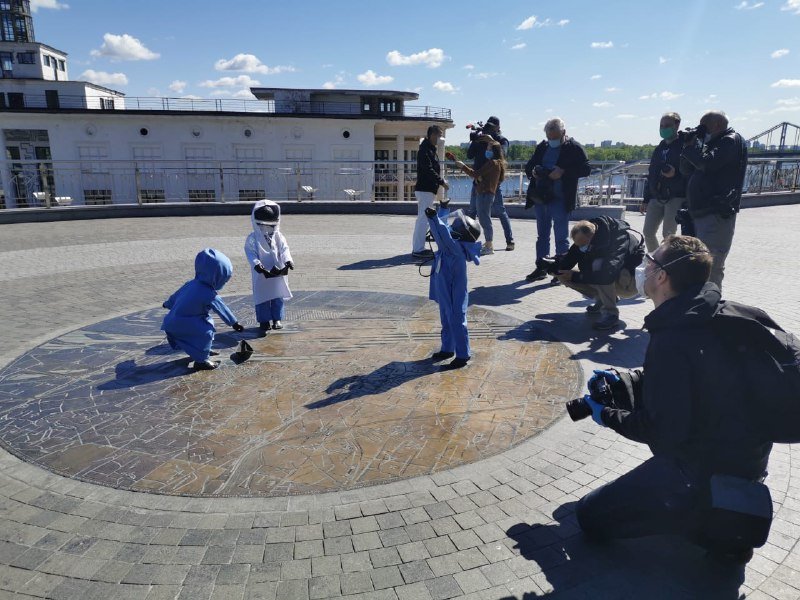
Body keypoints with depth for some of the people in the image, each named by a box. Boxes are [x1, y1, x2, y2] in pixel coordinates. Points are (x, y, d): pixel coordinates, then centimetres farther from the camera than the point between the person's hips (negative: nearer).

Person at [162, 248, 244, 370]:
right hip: (179, 326, -9)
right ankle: (201, 361, -8)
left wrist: (167, 304, 38)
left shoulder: (192, 283, 2)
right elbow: (222, 309, -11)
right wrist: (234, 323, 1)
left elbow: (176, 295, 18)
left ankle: (200, 351, 35)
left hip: (173, 321, 9)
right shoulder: (209, 295, -23)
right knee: (206, 331, -18)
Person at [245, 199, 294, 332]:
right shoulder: (252, 239, -3)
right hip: (261, 275, -2)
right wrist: (257, 265, -28)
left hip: (278, 273, 2)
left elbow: (284, 249, -6)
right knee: (262, 297, 5)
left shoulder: (278, 237, 3)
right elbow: (251, 253, -11)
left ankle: (277, 319, 18)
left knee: (278, 297, 7)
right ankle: (264, 320, 15)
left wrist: (288, 261, -25)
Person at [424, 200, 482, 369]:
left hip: (454, 296, -10)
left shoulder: (456, 248, -25)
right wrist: (443, 210, 25)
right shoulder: (452, 245, 1)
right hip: (445, 293, 10)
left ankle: (463, 355, 12)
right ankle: (447, 349, 37)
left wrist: (434, 218, -51)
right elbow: (444, 227, 18)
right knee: (446, 321, 21)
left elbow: (445, 237, -44)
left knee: (456, 322, 1)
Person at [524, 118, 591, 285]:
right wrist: (533, 172, -5)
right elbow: (529, 166, 19)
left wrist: (563, 172, -20)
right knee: (542, 235, 13)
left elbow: (586, 169, -9)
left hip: (560, 200, -6)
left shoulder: (574, 148, -4)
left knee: (561, 237, 0)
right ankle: (541, 268, 22)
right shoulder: (542, 147, 12)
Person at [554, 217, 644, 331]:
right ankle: (602, 299, 6)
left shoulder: (621, 237, -32)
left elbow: (608, 274, -43)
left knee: (599, 265, -37)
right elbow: (568, 259, -9)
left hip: (632, 282, -7)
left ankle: (610, 313, -25)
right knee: (564, 277, -9)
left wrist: (575, 276, -37)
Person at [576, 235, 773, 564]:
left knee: (591, 518, -2)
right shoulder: (707, 316, 0)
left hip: (707, 469, -9)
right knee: (628, 393, 23)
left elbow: (663, 430, -24)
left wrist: (606, 415, -9)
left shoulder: (672, 340, -28)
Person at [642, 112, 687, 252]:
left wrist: (675, 173, -26)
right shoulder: (658, 149, 17)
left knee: (668, 234, -9)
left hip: (676, 198, -7)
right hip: (656, 197, 7)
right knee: (648, 232, 5)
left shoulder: (684, 147, -4)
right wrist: (647, 199, 17)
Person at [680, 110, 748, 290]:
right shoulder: (711, 144, 23)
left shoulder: (732, 141, -3)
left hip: (717, 214, -9)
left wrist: (689, 147, -3)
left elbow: (707, 163, -18)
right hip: (700, 212, 9)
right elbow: (687, 170, 19)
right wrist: (690, 144, 7)